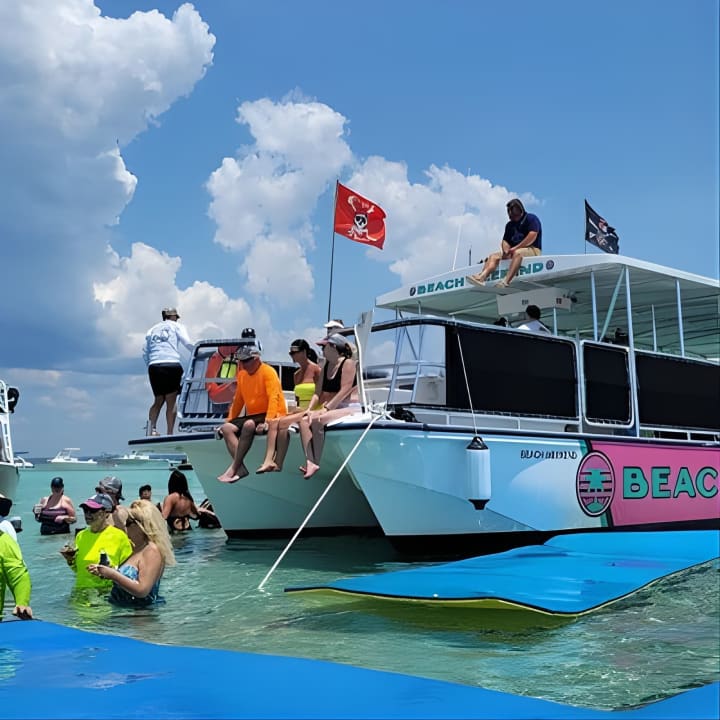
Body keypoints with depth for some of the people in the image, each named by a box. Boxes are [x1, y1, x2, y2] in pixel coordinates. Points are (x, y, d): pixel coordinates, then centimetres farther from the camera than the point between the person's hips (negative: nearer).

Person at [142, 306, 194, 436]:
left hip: (154, 367, 4)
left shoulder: (152, 330, 23)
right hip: (172, 365, -4)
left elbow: (145, 353, 18)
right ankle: (170, 433, -8)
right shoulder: (176, 326, 12)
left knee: (158, 400, 13)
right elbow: (188, 344, -2)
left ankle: (152, 428, -7)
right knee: (171, 401, -1)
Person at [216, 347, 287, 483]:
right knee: (226, 429, -12)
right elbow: (238, 400, 19)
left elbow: (274, 397, -19)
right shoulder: (242, 375, 12)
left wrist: (268, 421, -30)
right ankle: (240, 467, -28)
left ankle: (233, 468, -33)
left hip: (273, 416, -8)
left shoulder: (268, 372, -10)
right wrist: (229, 420, 14)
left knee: (249, 425, -36)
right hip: (252, 415, 8)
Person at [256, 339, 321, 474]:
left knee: (283, 422, -26)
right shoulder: (296, 374, 18)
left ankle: (278, 463, -25)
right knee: (273, 422, -17)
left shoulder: (315, 369, -5)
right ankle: (269, 460, -30)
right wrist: (295, 408, 4)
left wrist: (308, 409, -15)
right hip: (300, 410, 7)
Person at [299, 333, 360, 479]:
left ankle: (315, 462, -22)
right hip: (331, 408, 8)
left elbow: (344, 390, -18)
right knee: (304, 420, -14)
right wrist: (310, 409, -7)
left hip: (349, 408, -8)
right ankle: (310, 462, -28)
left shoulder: (348, 363, -8)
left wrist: (326, 408, -23)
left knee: (317, 420, -28)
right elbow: (318, 392, 10)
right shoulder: (326, 367, 16)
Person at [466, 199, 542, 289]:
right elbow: (505, 241, 16)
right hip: (514, 251, 7)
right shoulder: (510, 225, 21)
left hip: (533, 250, -7)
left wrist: (515, 248, -17)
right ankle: (481, 277, -36)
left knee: (517, 253, -38)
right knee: (493, 256, -10)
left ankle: (506, 281, -55)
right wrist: (506, 251, -8)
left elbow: (532, 237, -15)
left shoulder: (531, 219, -1)